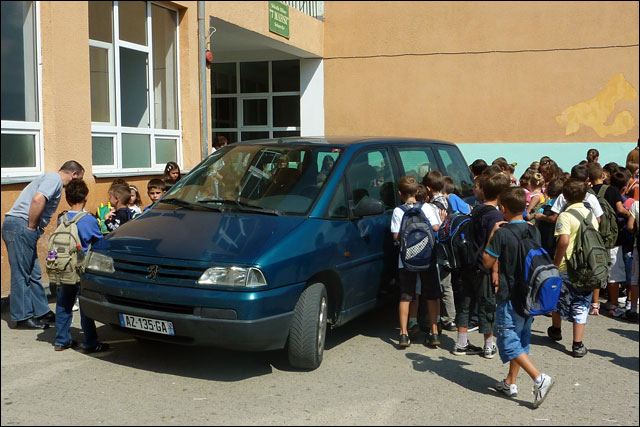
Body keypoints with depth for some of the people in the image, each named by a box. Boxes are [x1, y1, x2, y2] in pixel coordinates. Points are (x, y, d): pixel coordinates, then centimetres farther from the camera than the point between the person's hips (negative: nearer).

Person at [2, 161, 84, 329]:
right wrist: (31, 227, -17)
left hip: (21, 228, 10)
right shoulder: (55, 178, -9)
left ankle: (42, 313, 19)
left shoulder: (52, 179, 24)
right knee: (21, 274, -4)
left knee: (34, 274, 13)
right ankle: (22, 318, 2)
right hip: (20, 226, -10)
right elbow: (38, 199, -25)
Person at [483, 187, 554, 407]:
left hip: (510, 297, -7)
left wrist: (492, 234, -4)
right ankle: (510, 383, 27)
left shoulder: (502, 233, -16)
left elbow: (487, 262, -10)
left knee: (509, 342, -1)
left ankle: (539, 378, -14)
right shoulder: (534, 231, 4)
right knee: (521, 339, 17)